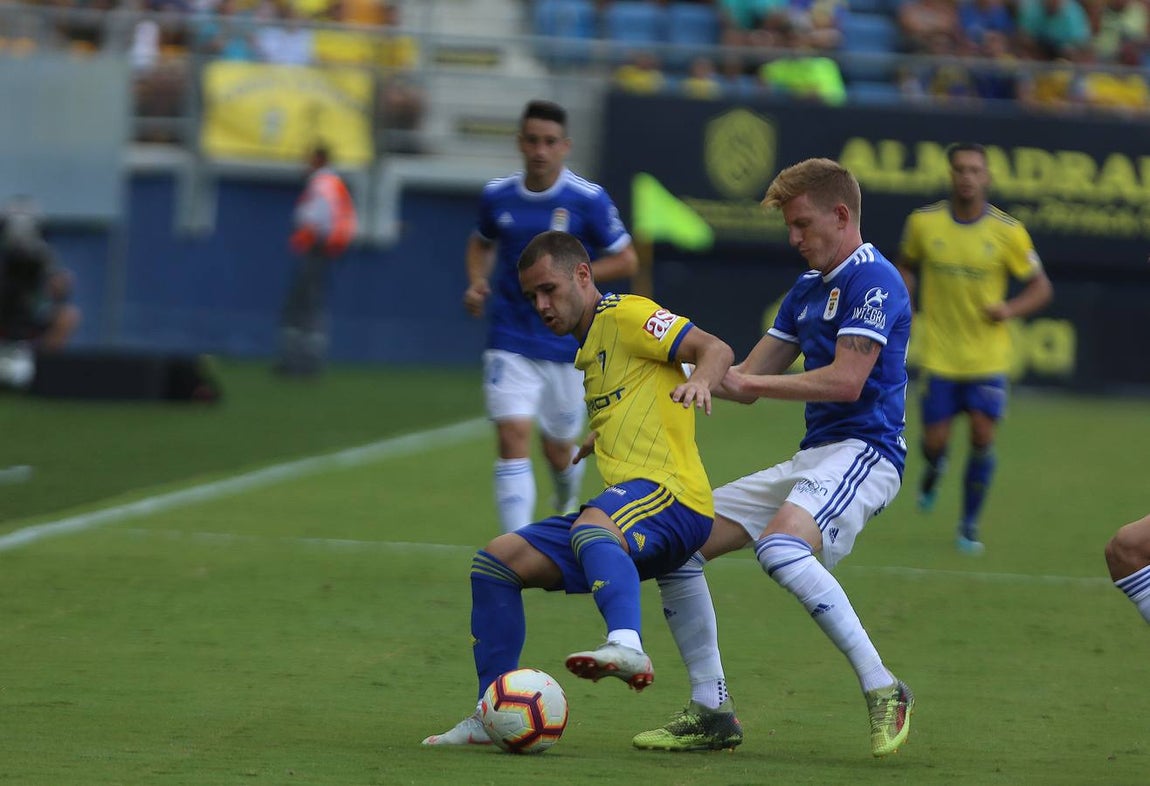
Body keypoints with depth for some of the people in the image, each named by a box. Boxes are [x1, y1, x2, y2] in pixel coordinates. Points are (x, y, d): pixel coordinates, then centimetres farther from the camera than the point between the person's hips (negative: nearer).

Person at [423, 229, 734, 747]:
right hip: (620, 511, 10)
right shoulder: (588, 349, 26)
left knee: (591, 529, -41)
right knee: (495, 561, 4)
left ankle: (627, 645, -65)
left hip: (668, 495, -10)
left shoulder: (626, 315, -1)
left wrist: (701, 380, -32)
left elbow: (715, 349, -13)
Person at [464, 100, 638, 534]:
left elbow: (626, 260, -3)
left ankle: (566, 506, 48)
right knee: (513, 438, -15)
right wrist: (477, 282, 1)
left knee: (559, 449, 11)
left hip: (566, 344, -1)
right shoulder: (497, 196, 0)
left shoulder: (589, 200, -9)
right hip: (509, 342, 1)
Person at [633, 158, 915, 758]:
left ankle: (883, 690, -28)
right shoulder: (808, 288, 19)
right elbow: (748, 377, 23)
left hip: (863, 451, -10)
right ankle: (711, 712, 6)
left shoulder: (872, 280, -10)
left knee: (780, 546, -36)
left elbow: (847, 380, -20)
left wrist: (750, 382, -15)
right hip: (811, 457, 10)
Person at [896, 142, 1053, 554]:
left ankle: (969, 525, 6)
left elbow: (1041, 287, 0)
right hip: (939, 354, 1)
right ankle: (934, 470, 37)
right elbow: (906, 267, 16)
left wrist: (1011, 309, -19)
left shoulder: (1008, 232, -8)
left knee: (982, 436, -11)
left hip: (988, 355, -1)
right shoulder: (923, 223, -4)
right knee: (935, 441, -2)